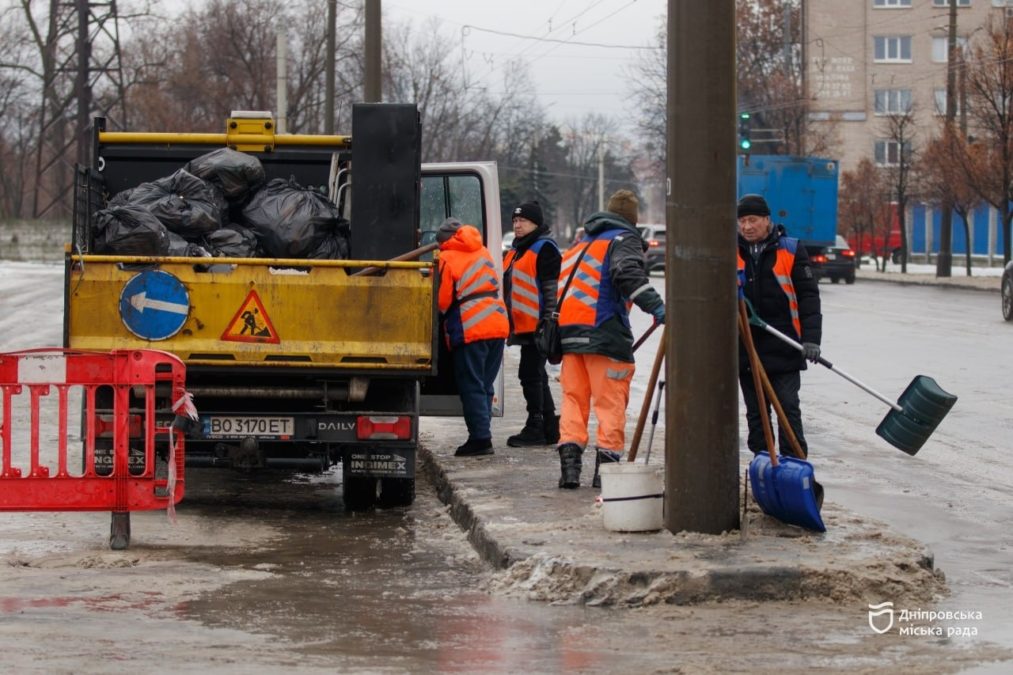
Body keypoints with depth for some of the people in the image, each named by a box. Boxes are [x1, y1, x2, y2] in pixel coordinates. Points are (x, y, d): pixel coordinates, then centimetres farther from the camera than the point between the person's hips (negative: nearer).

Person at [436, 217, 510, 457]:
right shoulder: (482, 251, 15)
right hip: (498, 326, 6)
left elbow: (443, 301, -4)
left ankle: (480, 438, -7)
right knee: (484, 385, 12)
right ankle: (482, 435, 13)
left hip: (470, 330, -6)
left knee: (471, 387, -2)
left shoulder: (446, 259, -4)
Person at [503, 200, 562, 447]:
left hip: (537, 325, -10)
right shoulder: (517, 250, 20)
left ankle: (535, 428, -4)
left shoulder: (544, 248, -10)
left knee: (530, 374, -9)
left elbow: (551, 288, -15)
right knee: (535, 376, 13)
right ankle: (550, 429, 19)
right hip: (523, 325, 10)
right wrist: (510, 323, 26)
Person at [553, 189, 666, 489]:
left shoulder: (583, 244, 27)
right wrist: (656, 306, -28)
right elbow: (629, 274, -19)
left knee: (574, 398, 9)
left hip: (568, 331, 7)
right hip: (604, 332, -7)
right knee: (611, 401, -1)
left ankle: (569, 463, -1)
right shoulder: (623, 239, 2)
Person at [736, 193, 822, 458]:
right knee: (755, 412, 9)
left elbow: (808, 295, -4)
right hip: (746, 346, 3)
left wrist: (811, 337, -13)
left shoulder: (791, 250, -1)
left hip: (783, 347, -3)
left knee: (788, 407, -5)